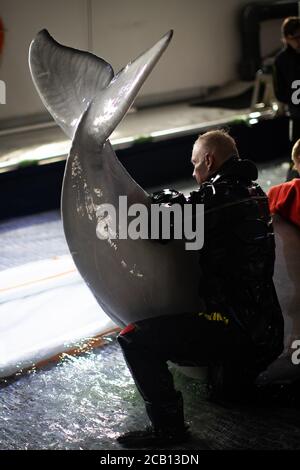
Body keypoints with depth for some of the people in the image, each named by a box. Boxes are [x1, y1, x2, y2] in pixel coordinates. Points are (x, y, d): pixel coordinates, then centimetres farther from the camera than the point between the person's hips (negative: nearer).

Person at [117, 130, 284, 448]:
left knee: (134, 339, -11)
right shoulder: (254, 194, 10)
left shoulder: (216, 196, -16)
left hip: (230, 331, -9)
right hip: (267, 331, 9)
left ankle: (167, 427, -9)